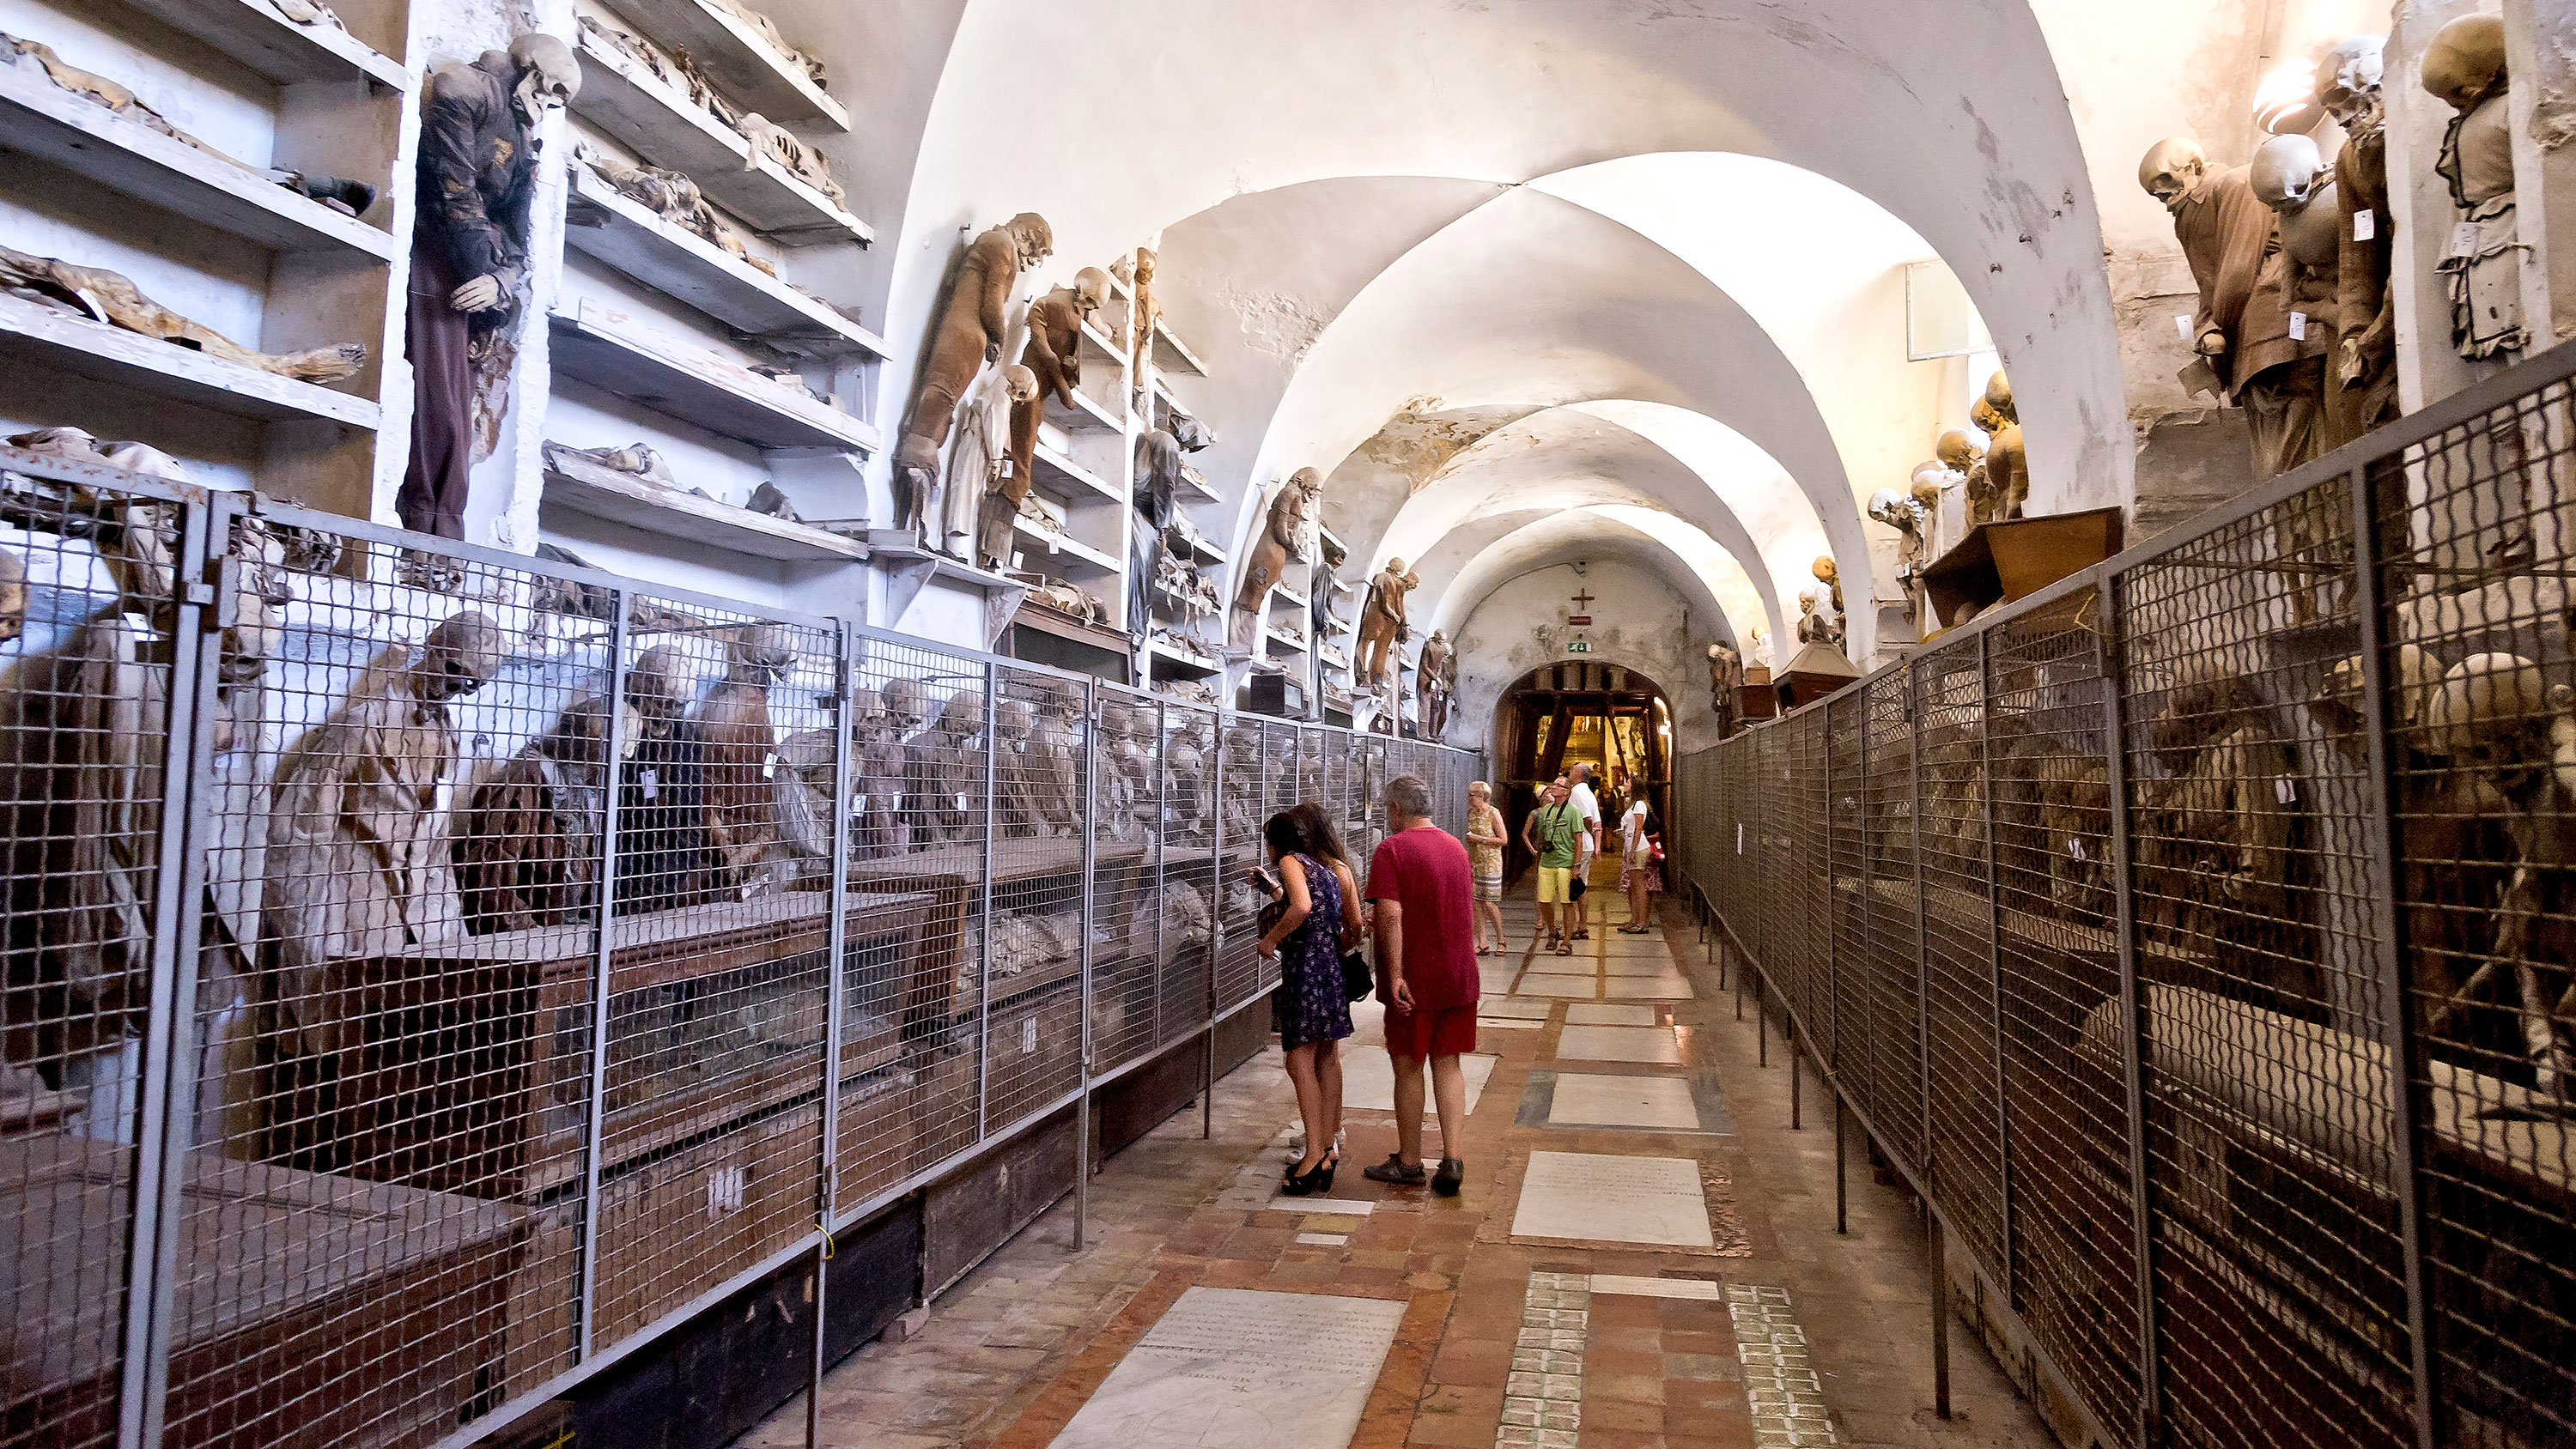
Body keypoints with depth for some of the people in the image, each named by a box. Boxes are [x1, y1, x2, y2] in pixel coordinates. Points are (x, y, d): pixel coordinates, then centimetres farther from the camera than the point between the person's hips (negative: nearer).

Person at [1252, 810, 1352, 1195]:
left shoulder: (1290, 861, -5)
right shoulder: (1325, 868, 21)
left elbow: (1302, 907, -23)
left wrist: (1270, 939, -13)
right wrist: (1274, 889, 34)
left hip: (1306, 966, -9)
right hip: (1333, 966, 9)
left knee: (1300, 1060, -7)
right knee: (1327, 1057, 12)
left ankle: (1315, 1153, -10)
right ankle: (1328, 1147, 18)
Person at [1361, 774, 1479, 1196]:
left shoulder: (1392, 849, -11)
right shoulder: (1456, 846, 11)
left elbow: (1391, 915, -22)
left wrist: (1394, 974, -23)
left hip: (1415, 977, -6)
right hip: (1459, 973, 6)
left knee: (1408, 1068, 7)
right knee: (1448, 1065, 12)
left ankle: (1409, 1163, 18)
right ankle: (1453, 1159, 5)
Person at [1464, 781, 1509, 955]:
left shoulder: (1493, 813, -9)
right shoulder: (1470, 813, 11)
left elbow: (1504, 840, -10)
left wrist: (1480, 838, -15)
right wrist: (1468, 856, 11)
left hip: (1490, 862, -6)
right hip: (1474, 862, 6)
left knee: (1489, 902, -6)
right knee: (1476, 903, 2)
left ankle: (1501, 940, 11)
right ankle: (1482, 944, 7)